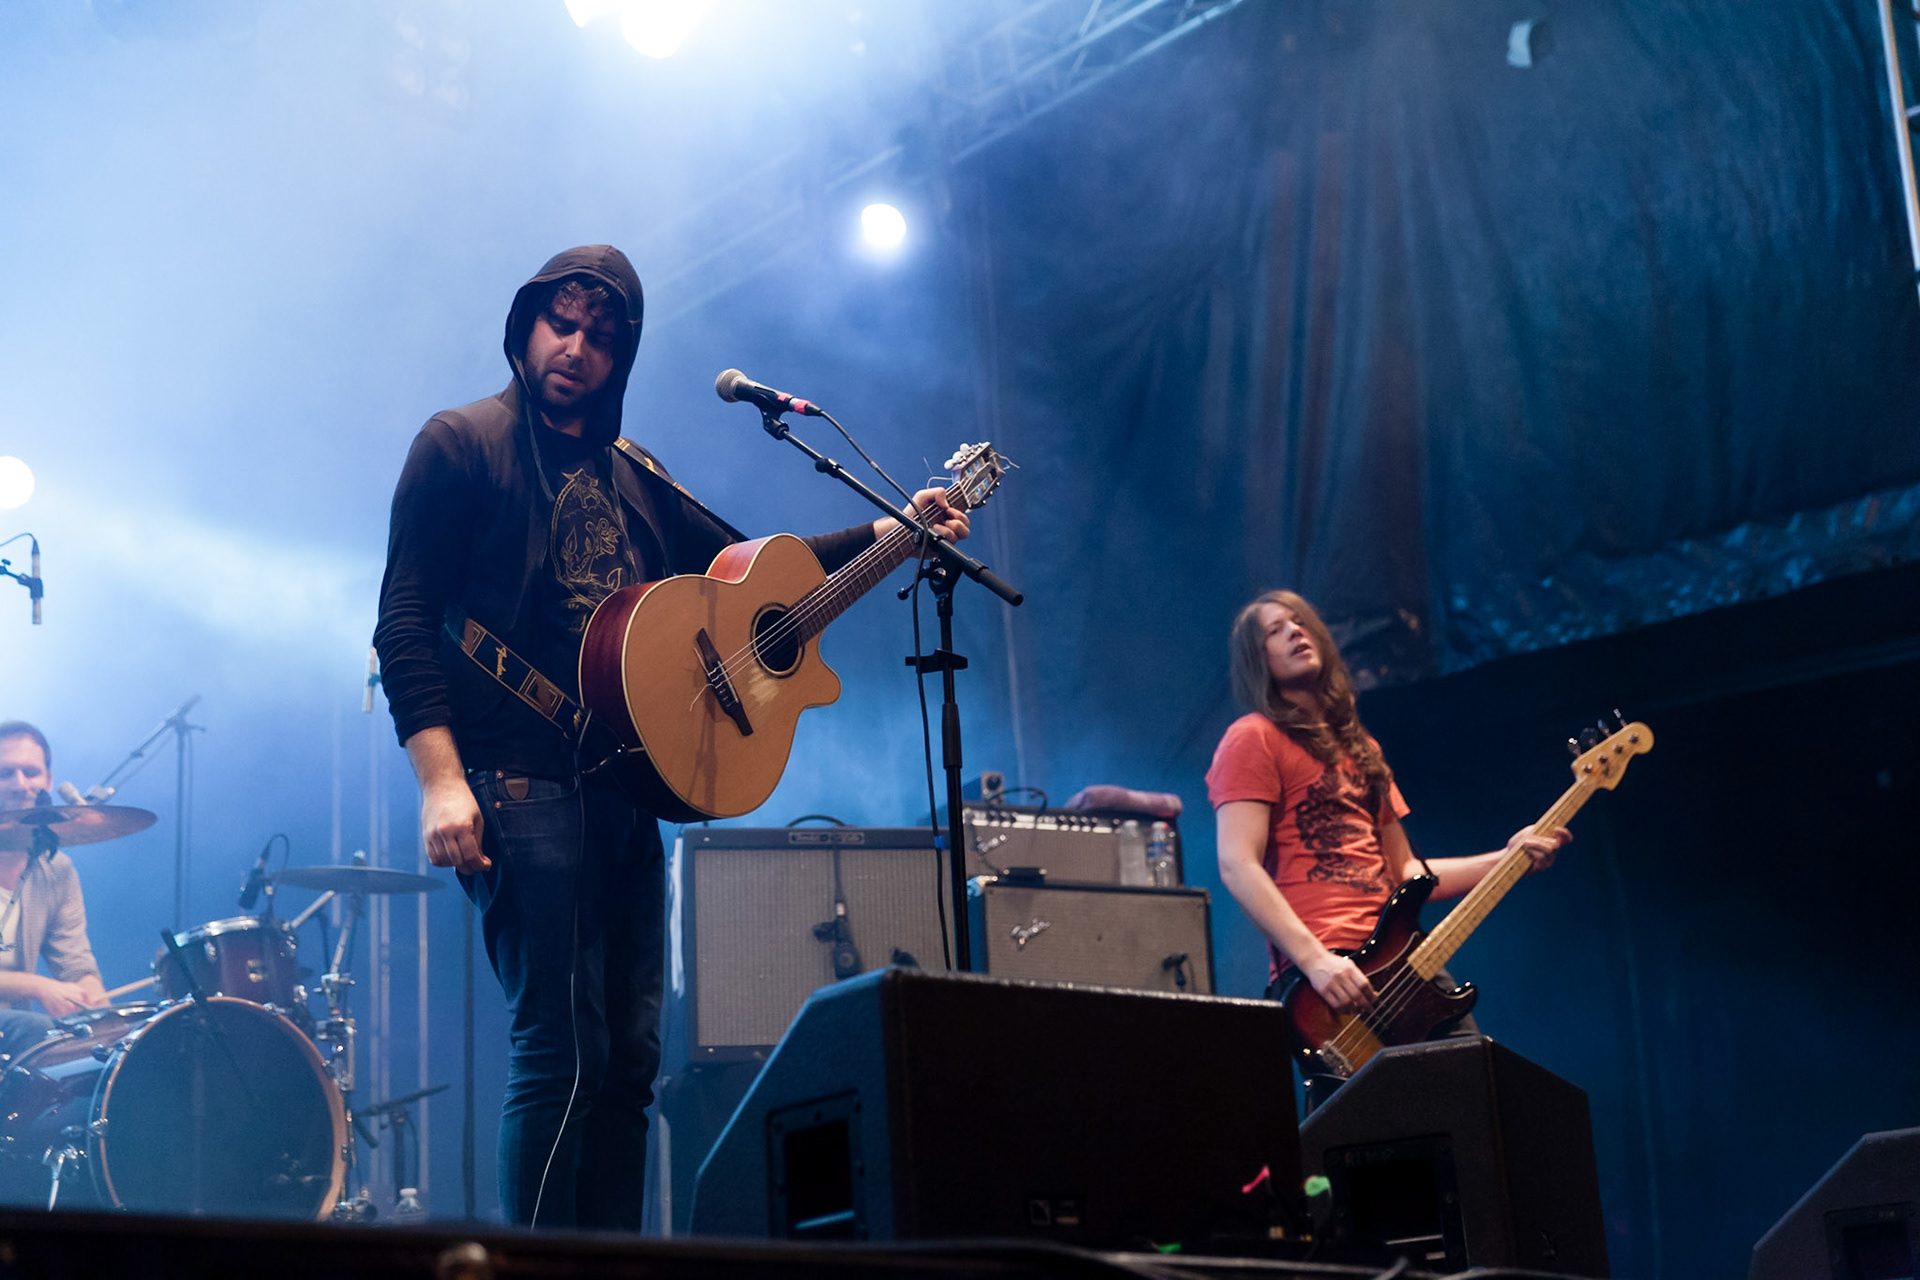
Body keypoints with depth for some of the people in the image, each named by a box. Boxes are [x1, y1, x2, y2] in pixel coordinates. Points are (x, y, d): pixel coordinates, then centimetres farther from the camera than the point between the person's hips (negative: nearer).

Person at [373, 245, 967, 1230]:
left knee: (630, 1056, 6)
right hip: (520, 784, -7)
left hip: (624, 788, 7)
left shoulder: (631, 476, 21)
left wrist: (887, 535, 16)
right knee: (562, 1051, -13)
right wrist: (440, 779, -17)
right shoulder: (463, 445, 1)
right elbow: (405, 622, -6)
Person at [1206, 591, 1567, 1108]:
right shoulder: (1254, 739, 3)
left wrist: (1506, 860, 16)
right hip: (1328, 976, -7)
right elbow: (1237, 866, -10)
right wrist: (1315, 961, -20)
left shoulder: (1360, 748, 27)